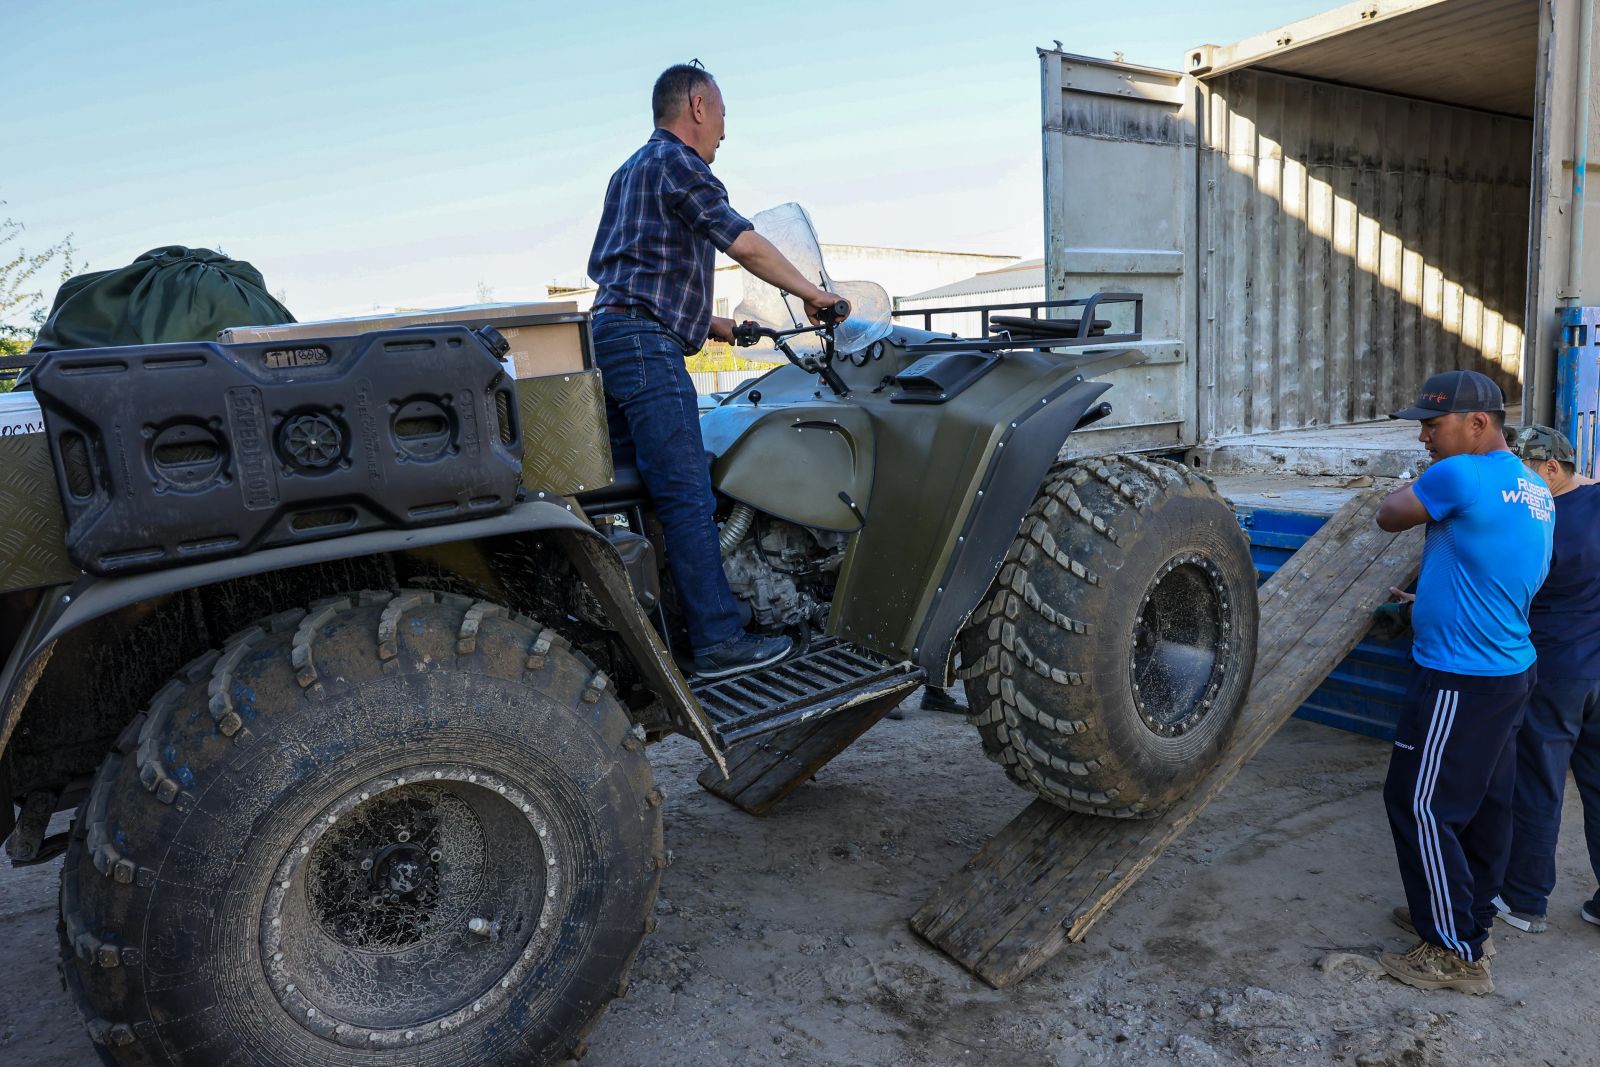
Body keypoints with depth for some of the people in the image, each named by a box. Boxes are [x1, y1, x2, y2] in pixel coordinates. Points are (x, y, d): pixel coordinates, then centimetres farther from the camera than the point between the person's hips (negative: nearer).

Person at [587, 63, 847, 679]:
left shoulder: (631, 171, 28)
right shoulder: (677, 163, -3)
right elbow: (745, 245, -10)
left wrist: (708, 324, 28)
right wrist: (811, 293, 2)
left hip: (609, 334, 10)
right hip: (646, 343, -10)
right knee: (688, 496, -13)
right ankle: (718, 640, -13)